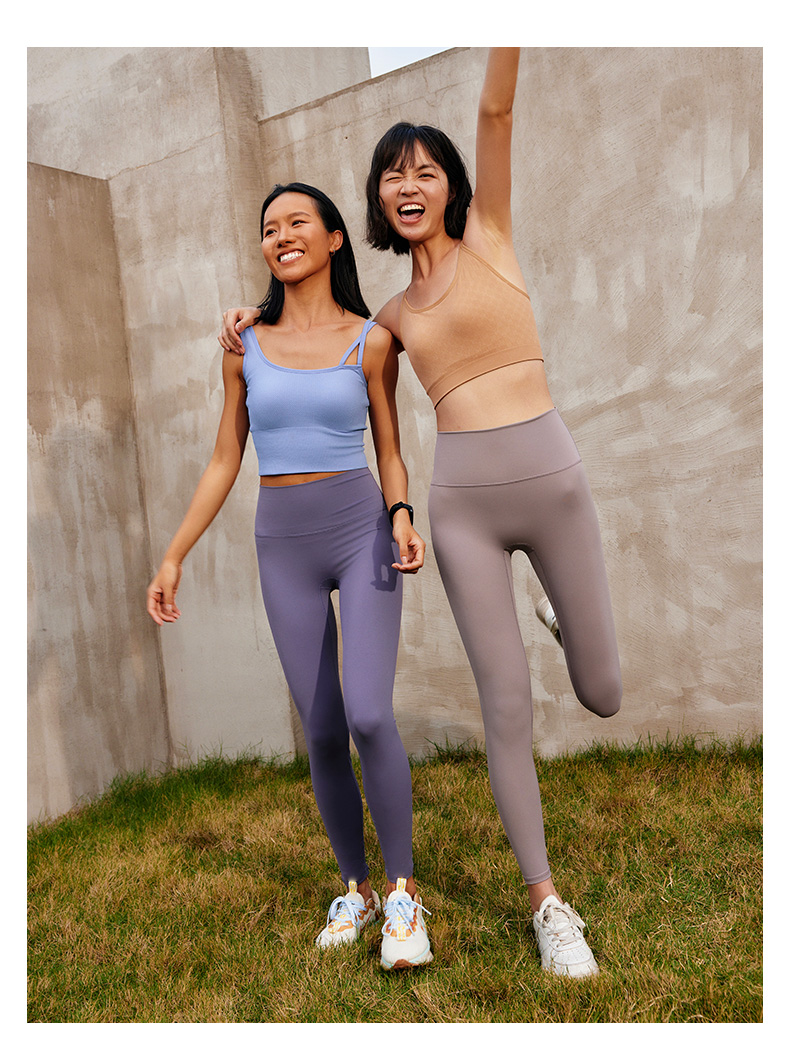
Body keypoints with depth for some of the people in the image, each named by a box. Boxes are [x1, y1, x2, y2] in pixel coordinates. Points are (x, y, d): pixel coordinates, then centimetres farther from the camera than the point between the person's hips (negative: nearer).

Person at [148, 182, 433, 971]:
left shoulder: (370, 340, 1)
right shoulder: (244, 348, 7)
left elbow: (390, 452, 6)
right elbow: (223, 464, 9)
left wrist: (401, 518, -14)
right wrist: (173, 556, 6)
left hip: (361, 531, -2)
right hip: (284, 547, 2)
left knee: (369, 716, -17)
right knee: (322, 732, 3)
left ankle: (402, 891, 5)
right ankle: (354, 888, 24)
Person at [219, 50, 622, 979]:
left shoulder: (488, 238, 9)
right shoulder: (394, 312, 15)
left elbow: (496, 110, -3)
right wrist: (254, 342, 8)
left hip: (554, 481, -1)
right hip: (462, 501, 2)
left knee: (603, 697, 8)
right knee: (507, 707, 1)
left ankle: (560, 612, 44)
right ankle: (547, 902, 19)